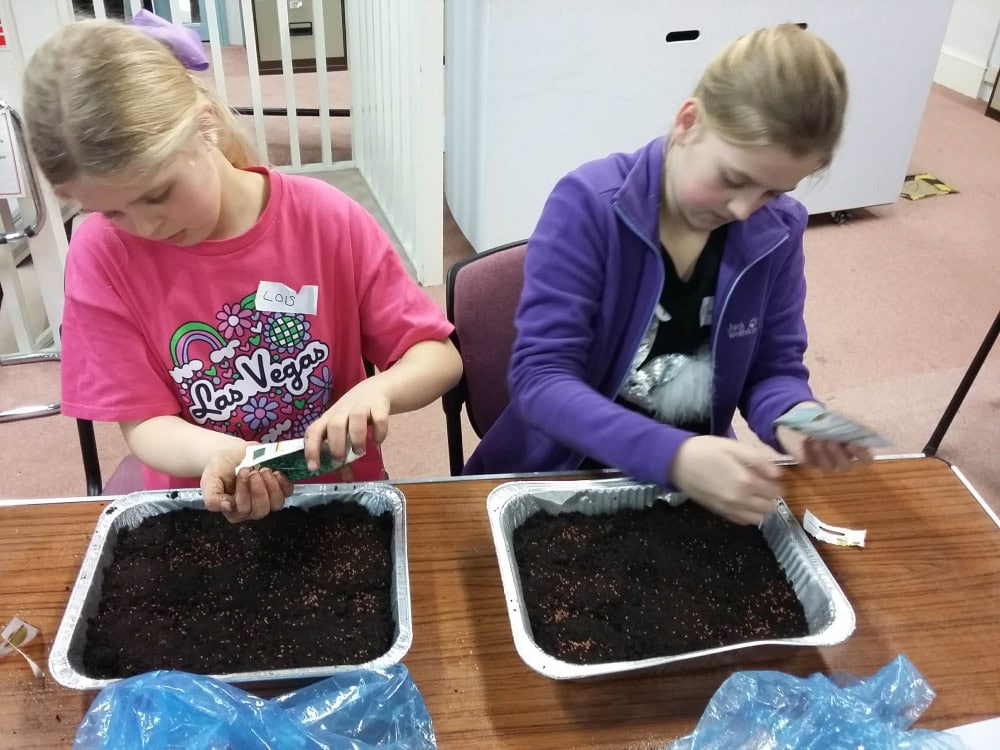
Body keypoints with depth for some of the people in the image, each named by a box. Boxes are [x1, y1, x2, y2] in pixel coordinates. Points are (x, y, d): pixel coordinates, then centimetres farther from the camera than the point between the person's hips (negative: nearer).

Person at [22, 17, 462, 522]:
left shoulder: (329, 222, -13)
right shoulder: (101, 254, -10)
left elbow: (440, 357, -8)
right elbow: (143, 423, -7)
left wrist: (379, 389, -27)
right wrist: (218, 453, -26)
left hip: (341, 499, 1)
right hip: (199, 514, 0)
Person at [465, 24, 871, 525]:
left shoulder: (777, 232, -4)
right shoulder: (588, 205, -18)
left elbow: (774, 367, 4)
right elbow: (540, 378, -23)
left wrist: (792, 419, -20)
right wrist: (674, 456, -36)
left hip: (697, 480, 4)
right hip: (561, 475, -3)